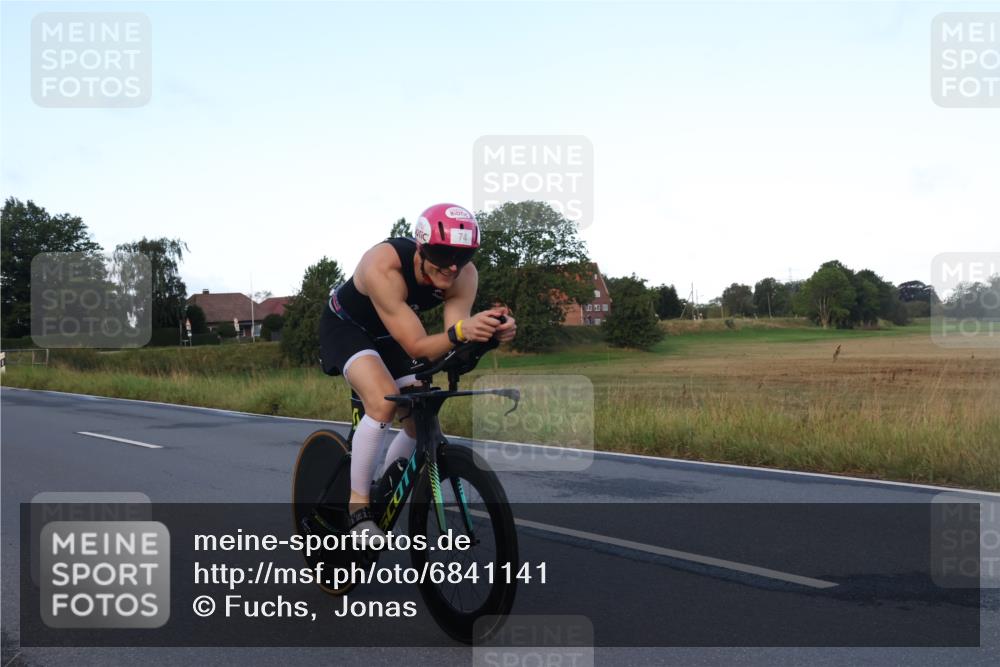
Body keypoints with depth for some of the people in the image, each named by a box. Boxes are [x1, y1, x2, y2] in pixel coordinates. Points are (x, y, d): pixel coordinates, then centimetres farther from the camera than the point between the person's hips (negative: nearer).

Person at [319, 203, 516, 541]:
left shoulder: (464, 275, -24)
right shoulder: (384, 266, -40)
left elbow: (452, 344, -29)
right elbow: (417, 347, -40)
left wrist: (489, 332, -49)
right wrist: (459, 331, -59)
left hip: (387, 337, 6)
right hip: (345, 327, -6)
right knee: (383, 402, -31)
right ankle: (357, 506, -17)